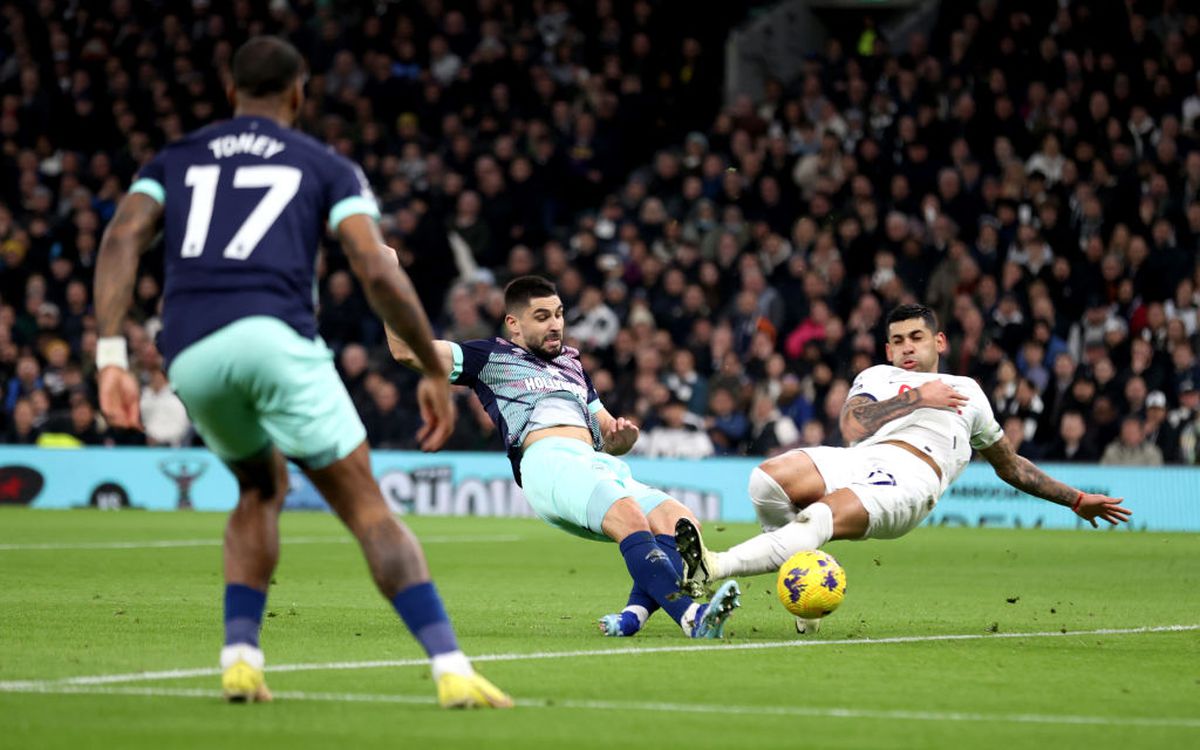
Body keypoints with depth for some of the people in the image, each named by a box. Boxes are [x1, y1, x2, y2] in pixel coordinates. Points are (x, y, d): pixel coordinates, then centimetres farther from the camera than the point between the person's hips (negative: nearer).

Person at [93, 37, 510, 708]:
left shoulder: (173, 162, 26)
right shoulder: (328, 168, 19)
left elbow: (122, 240, 7)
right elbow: (378, 274, 5)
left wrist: (112, 357, 1)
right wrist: (436, 373, 12)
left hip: (190, 357, 3)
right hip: (272, 336, -3)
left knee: (262, 489, 29)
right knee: (368, 509, 2)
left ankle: (241, 659, 14)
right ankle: (452, 670, -11)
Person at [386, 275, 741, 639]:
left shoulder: (572, 365, 37)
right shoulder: (491, 356, 21)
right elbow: (405, 350, 12)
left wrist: (621, 435, 12)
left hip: (601, 464, 7)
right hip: (547, 460, -7)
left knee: (681, 520, -21)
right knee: (630, 515, -34)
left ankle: (634, 614, -39)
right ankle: (689, 615, -48)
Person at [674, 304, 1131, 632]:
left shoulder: (968, 392, 34)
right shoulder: (878, 377, 30)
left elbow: (1010, 466, 44)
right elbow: (853, 426, 7)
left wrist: (1077, 500, 43)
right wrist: (917, 398, 7)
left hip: (910, 479, -2)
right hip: (860, 459, 2)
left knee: (820, 518, -33)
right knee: (767, 479, -28)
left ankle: (712, 570, -48)